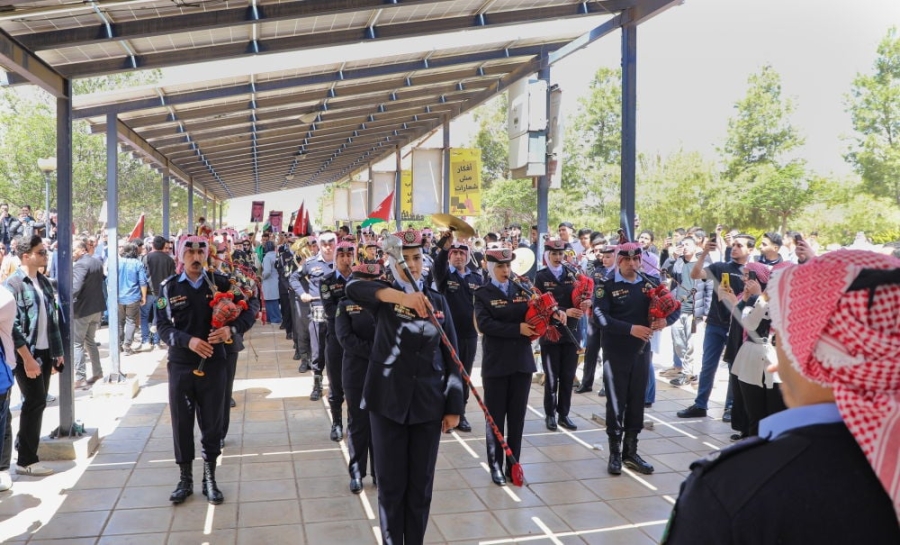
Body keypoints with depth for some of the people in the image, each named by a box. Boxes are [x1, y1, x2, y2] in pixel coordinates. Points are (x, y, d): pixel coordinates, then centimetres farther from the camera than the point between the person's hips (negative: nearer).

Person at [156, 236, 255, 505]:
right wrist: (188, 340, -25)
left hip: (213, 364, 0)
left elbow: (247, 312, 0)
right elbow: (163, 326, -8)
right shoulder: (168, 287, -1)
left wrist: (231, 329, -20)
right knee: (182, 423, 8)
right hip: (180, 365, 0)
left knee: (212, 423, 8)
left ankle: (209, 480, 23)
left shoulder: (220, 283, 0)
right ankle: (185, 480, 23)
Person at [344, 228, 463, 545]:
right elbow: (352, 288, -26)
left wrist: (454, 407, 1)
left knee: (421, 483, 10)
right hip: (388, 401, -2)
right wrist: (402, 297, -40)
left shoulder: (438, 300, 6)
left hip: (429, 403, 2)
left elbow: (451, 356, 6)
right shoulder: (384, 296, -1)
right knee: (391, 483, 6)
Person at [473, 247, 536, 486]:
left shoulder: (521, 290, 8)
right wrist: (517, 329, -21)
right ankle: (496, 466, 16)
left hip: (522, 361, 4)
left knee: (517, 416, 10)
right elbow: (484, 324, -17)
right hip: (496, 363, -3)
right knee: (495, 417, 5)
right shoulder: (483, 294, -3)